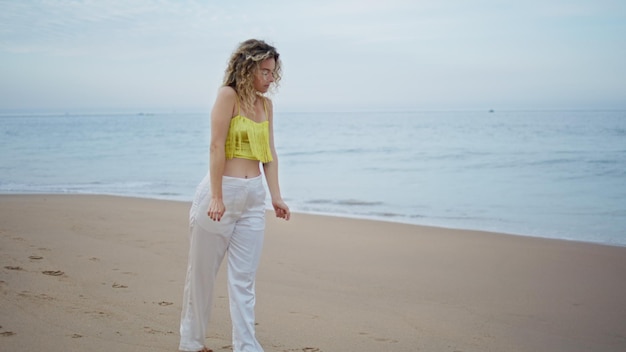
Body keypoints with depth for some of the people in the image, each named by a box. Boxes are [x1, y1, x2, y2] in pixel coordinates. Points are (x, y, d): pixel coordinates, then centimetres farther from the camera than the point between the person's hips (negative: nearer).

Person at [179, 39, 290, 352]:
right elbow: (217, 146, -15)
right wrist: (216, 196, -20)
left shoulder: (265, 105, 12)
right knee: (203, 272, 8)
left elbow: (269, 154, 14)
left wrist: (276, 196, 8)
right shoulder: (228, 95, -8)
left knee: (244, 279, 5)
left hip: (253, 197, 6)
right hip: (222, 190, -6)